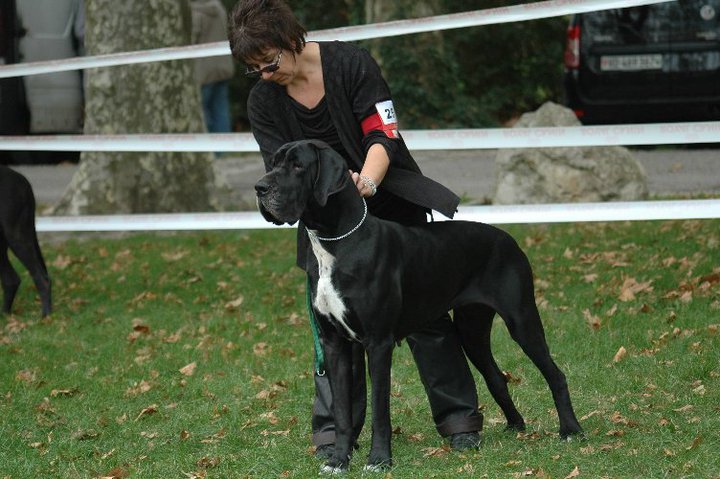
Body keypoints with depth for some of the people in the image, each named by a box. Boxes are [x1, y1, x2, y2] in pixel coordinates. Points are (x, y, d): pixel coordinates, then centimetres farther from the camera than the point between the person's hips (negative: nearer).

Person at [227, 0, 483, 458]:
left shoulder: (352, 64, -16)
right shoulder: (263, 102, -6)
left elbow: (383, 135, -19)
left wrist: (366, 180, -39)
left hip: (395, 206, -2)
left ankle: (459, 416, 10)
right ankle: (335, 429, 1)